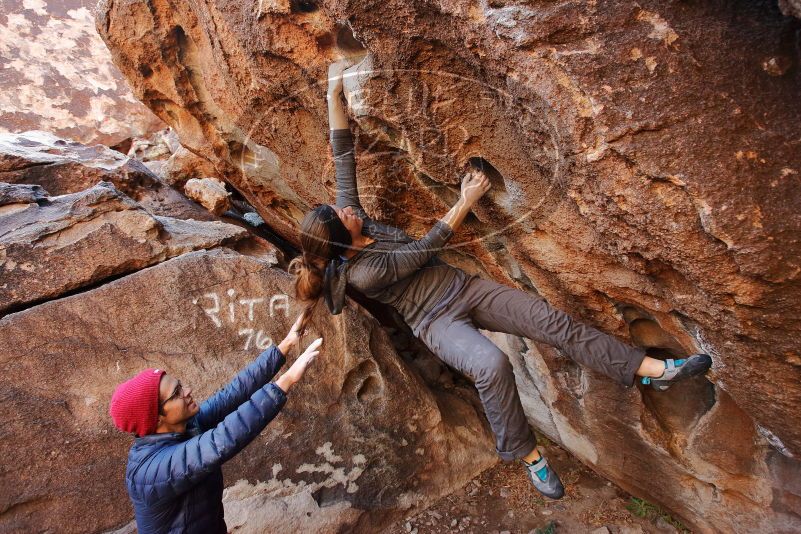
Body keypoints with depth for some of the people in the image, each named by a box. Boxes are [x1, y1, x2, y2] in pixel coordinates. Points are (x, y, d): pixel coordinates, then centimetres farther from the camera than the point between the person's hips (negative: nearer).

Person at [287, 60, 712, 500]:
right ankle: (527, 456, -11)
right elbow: (425, 247, -13)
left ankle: (656, 370, -7)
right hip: (437, 322, -6)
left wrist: (334, 91, 4)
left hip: (463, 287, 7)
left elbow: (343, 155, 5)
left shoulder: (351, 221, 3)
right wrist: (465, 201, -10)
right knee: (492, 365, -35)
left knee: (552, 321, -11)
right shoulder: (361, 273, -15)